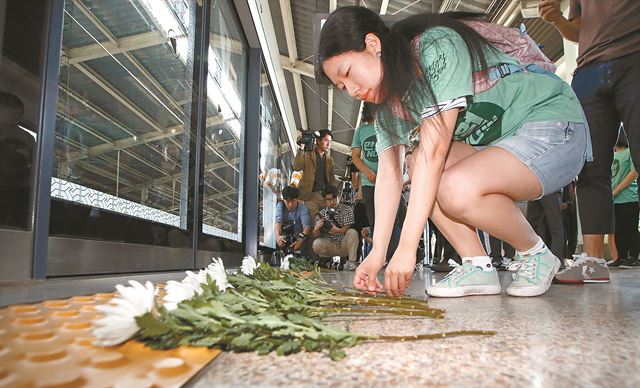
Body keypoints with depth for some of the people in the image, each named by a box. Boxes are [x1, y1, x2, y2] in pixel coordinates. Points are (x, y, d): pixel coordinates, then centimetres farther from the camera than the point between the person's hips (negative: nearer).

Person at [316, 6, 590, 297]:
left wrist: (407, 246, -33)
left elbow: (434, 150, -31)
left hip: (557, 131, -7)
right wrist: (377, 252, -14)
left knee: (457, 189, -31)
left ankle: (537, 256, -3)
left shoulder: (438, 47, -22)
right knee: (419, 167, -12)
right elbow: (388, 173, -6)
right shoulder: (388, 103, 2)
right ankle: (478, 266, -7)